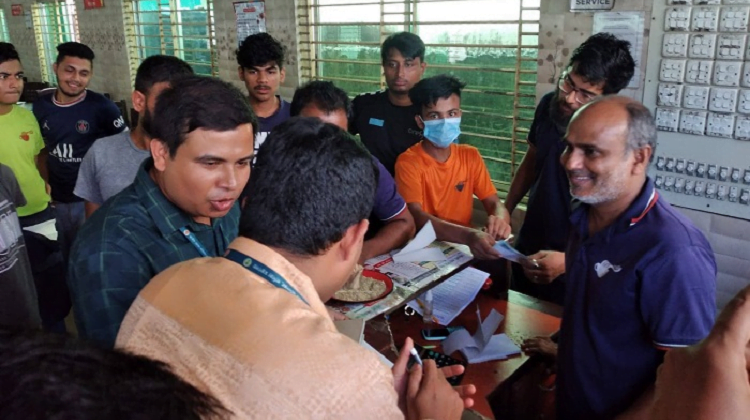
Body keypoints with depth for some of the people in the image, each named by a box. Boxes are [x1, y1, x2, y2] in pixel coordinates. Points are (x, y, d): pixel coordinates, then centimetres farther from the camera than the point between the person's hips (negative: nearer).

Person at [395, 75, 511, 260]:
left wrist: (499, 220, -23)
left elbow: (495, 204, 2)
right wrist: (469, 235, -39)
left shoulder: (471, 156, 4)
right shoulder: (408, 161, -11)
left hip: (463, 245, 5)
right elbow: (417, 217, -23)